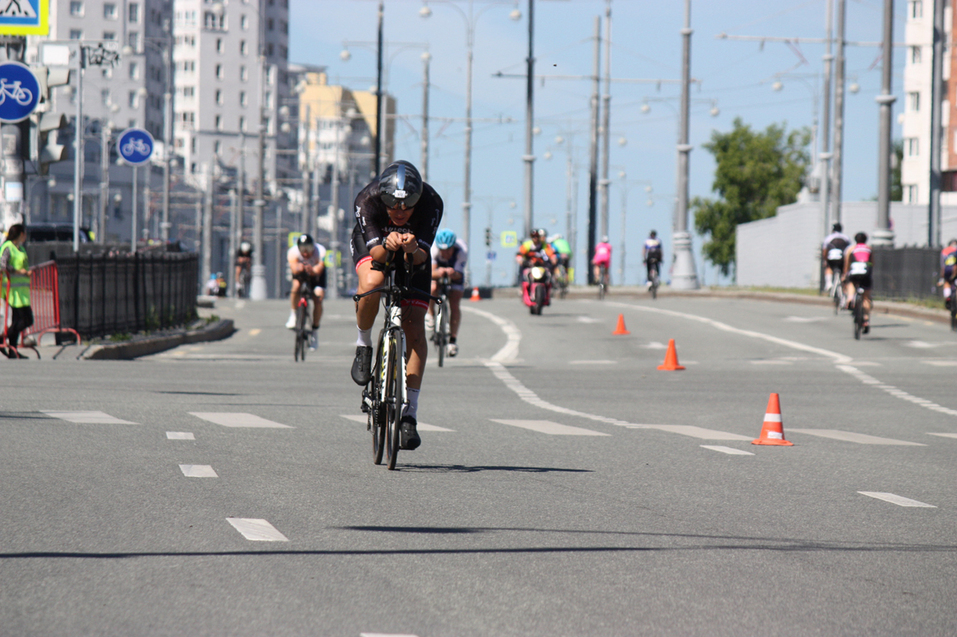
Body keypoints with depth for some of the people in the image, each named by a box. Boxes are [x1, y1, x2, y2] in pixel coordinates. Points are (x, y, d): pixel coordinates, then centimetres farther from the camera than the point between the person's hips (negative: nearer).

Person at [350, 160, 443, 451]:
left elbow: (422, 257, -31)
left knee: (415, 328, -13)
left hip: (413, 252, 1)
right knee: (371, 284, -37)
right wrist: (386, 246, -55)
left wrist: (413, 249, -54)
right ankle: (363, 346, -7)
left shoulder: (431, 203, -33)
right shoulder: (367, 200, -34)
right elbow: (375, 253, -33)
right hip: (373, 244, -1)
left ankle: (410, 414, -9)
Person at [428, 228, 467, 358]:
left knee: (455, 305, -14)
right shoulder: (433, 248, -35)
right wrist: (437, 273, -64)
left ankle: (453, 340, -4)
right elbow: (430, 272, -41)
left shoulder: (461, 250, -34)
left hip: (455, 271, 0)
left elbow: (459, 276, -35)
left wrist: (453, 274, -58)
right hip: (437, 269, 0)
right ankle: (430, 315, -3)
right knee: (432, 288, -32)